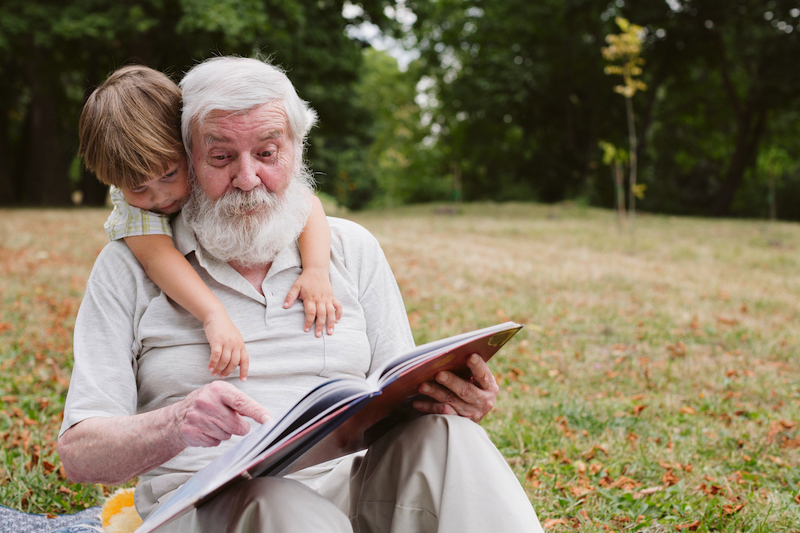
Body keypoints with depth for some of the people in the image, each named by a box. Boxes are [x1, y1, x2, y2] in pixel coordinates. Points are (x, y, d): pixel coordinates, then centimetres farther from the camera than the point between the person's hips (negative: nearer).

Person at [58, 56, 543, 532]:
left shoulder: (353, 249, 14)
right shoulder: (130, 266, 4)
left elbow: (405, 400, 13)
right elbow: (79, 452, -2)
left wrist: (449, 398, -13)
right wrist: (174, 427, -25)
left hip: (347, 486, 3)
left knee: (443, 437, -27)